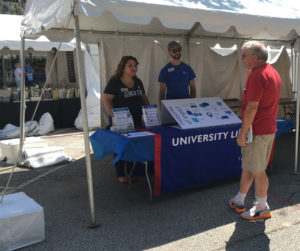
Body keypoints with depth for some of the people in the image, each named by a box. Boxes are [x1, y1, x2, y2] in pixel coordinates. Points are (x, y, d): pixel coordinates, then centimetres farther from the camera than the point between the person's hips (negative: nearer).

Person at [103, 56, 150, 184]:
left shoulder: (138, 82, 13)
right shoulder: (114, 82, -7)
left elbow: (144, 98, 20)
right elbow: (106, 99, -13)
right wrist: (112, 115, -24)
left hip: (137, 120, 6)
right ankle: (120, 175, 11)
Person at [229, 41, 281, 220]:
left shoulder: (257, 75, -18)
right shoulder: (272, 72, 15)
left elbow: (252, 108, -24)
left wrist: (242, 133, -19)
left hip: (257, 131, -10)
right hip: (269, 129, 10)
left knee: (257, 171, 3)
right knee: (247, 167, 18)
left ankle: (262, 208, 17)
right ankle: (239, 202, 30)